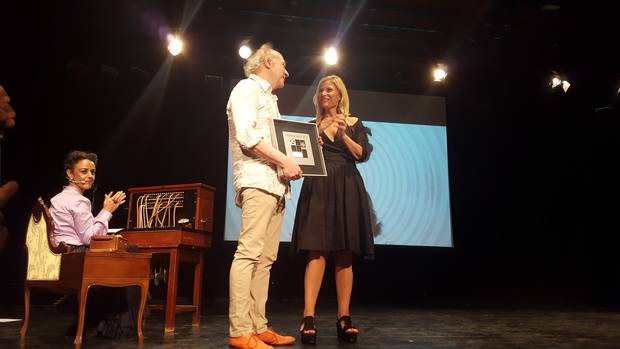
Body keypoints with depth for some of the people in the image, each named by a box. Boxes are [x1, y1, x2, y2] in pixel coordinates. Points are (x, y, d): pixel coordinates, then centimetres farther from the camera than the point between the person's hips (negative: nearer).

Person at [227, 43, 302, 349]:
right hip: (257, 180, -10)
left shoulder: (268, 98, 28)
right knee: (250, 252, -14)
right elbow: (246, 135, -14)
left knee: (265, 257, 5)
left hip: (274, 182, 10)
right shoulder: (247, 88, 1)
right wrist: (284, 161, -15)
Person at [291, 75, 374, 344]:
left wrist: (343, 134, -11)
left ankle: (344, 318, 2)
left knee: (344, 255, 0)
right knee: (317, 251, -12)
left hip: (346, 190, 0)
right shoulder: (311, 125, 15)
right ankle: (308, 318, -16)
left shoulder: (354, 123, 13)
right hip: (318, 189, 0)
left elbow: (363, 155, 1)